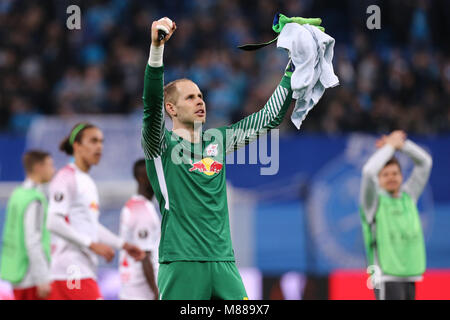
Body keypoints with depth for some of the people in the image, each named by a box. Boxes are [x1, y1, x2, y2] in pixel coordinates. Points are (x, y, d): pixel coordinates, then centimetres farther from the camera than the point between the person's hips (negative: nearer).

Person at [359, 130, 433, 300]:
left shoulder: (408, 196, 13)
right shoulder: (374, 200, -1)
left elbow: (424, 162, 14)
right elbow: (368, 172, -18)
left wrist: (401, 144, 3)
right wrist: (390, 146, -7)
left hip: (410, 277, 6)